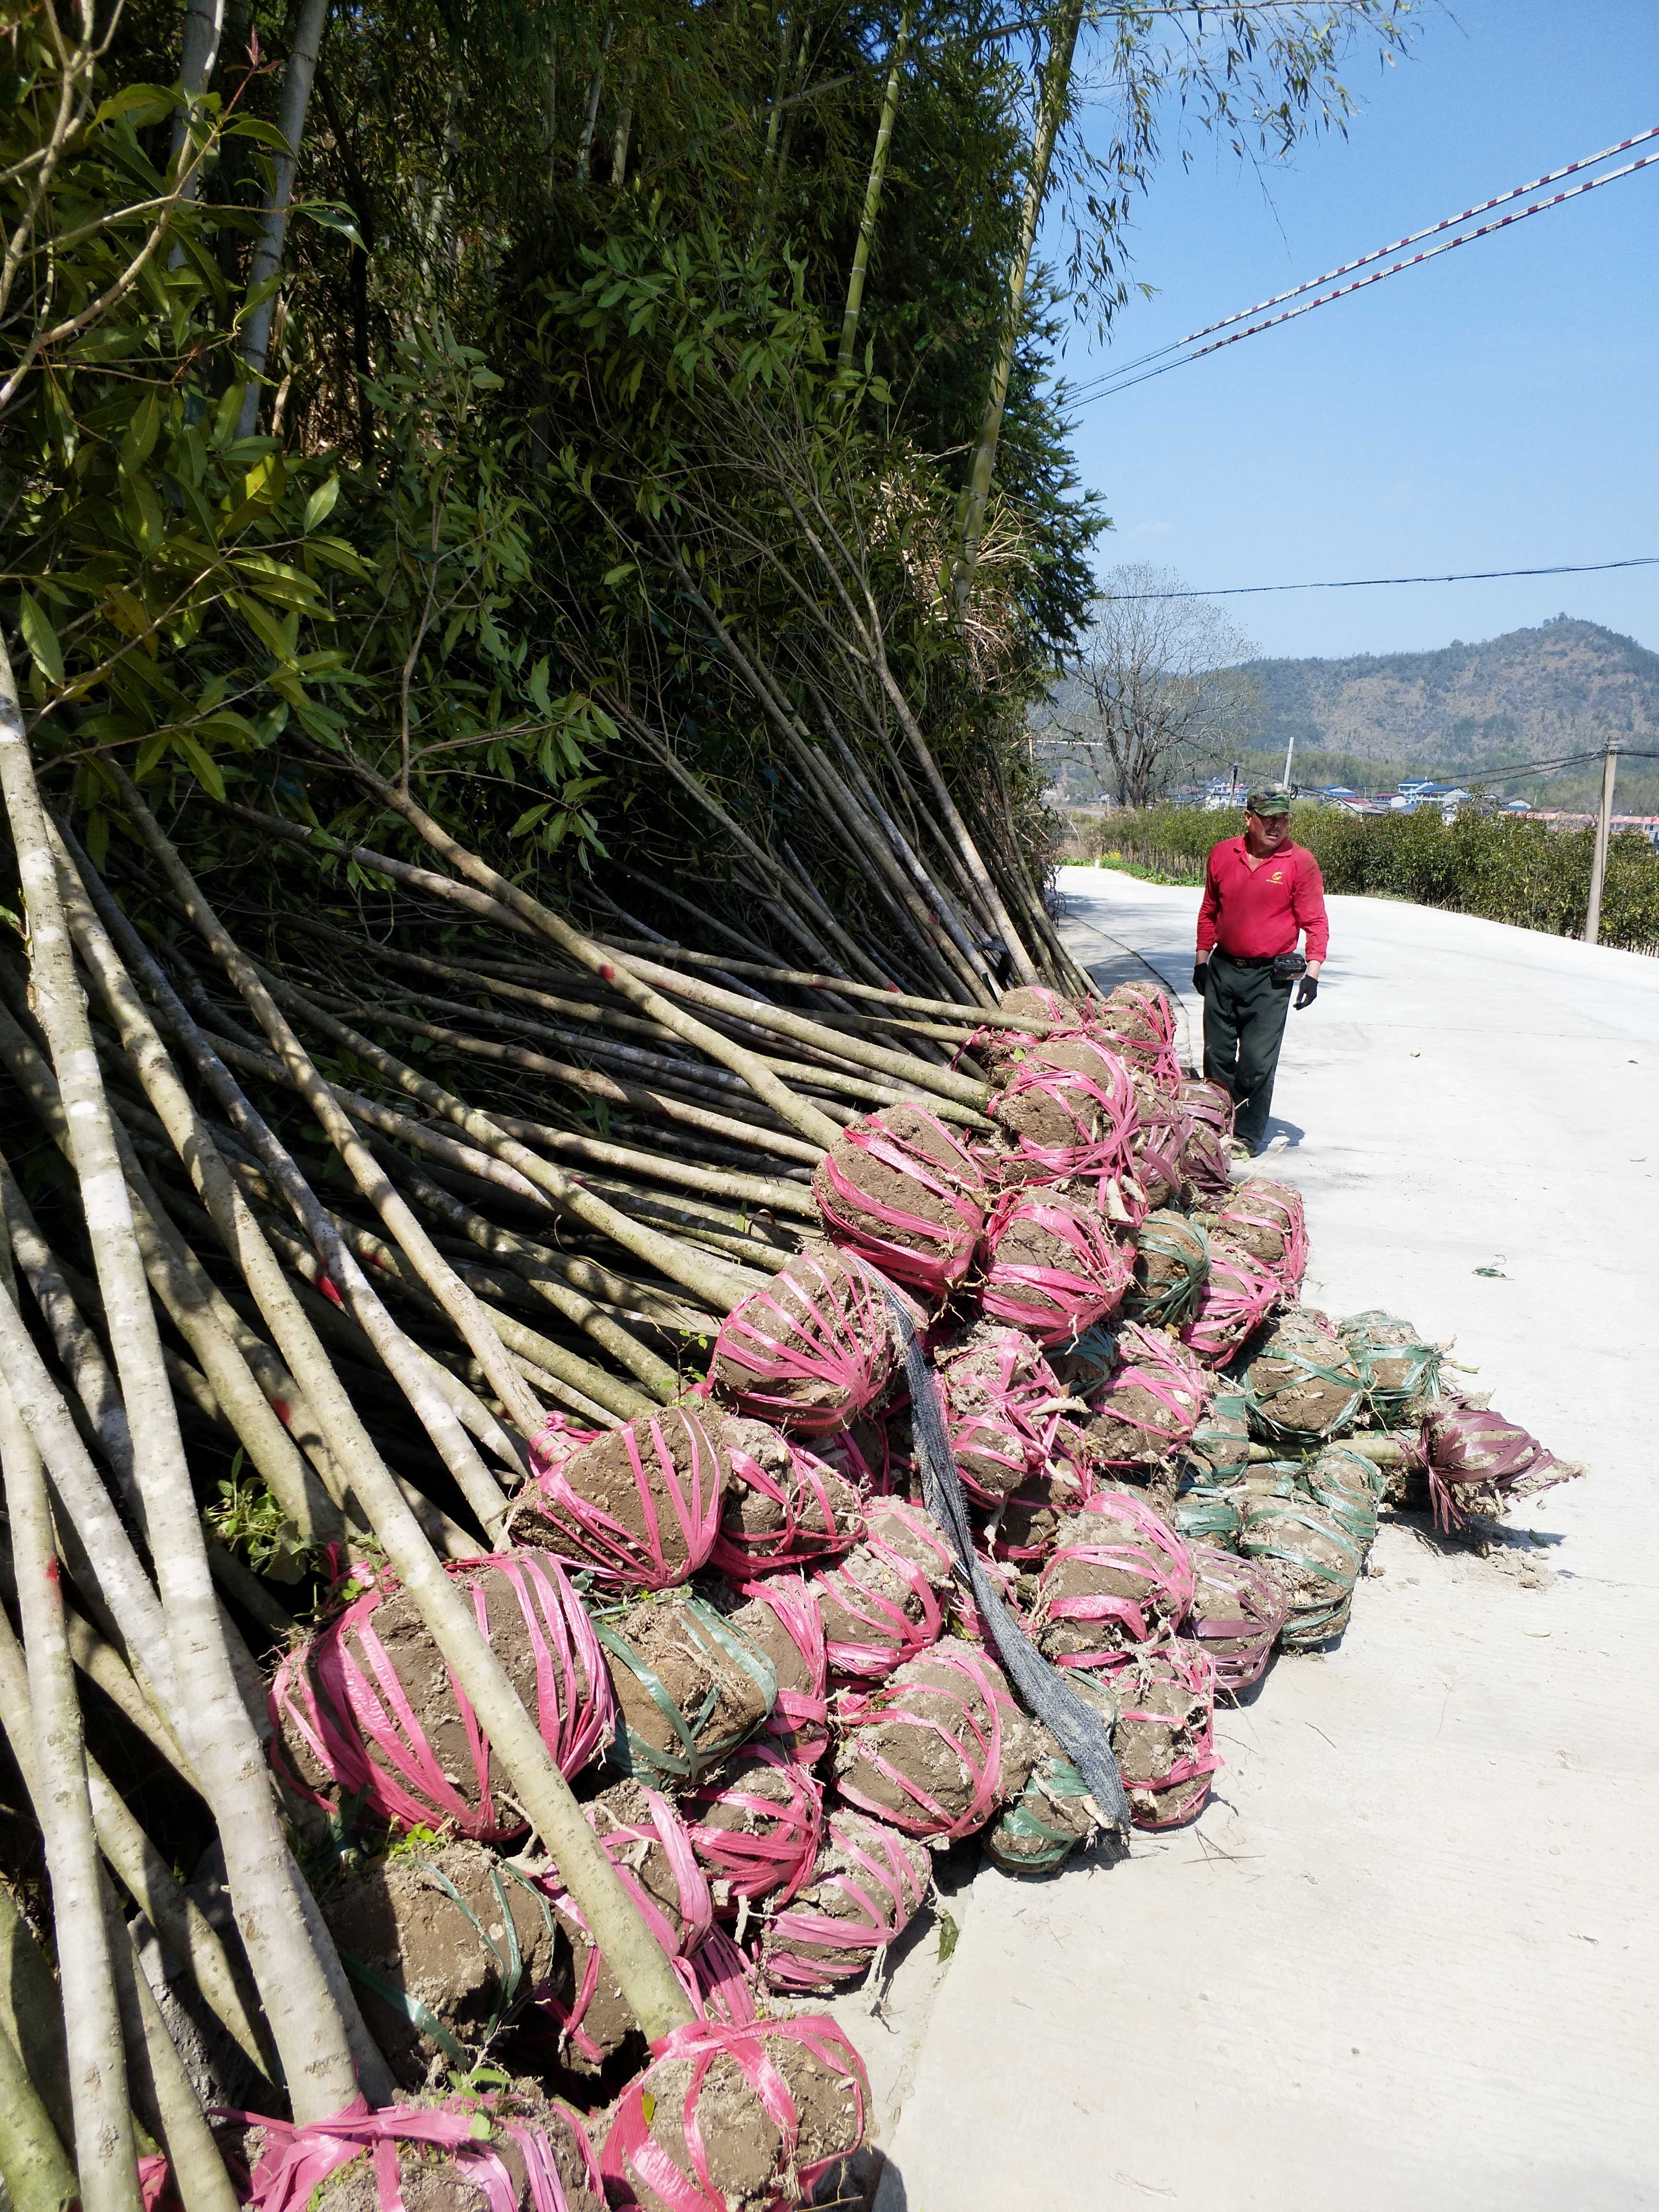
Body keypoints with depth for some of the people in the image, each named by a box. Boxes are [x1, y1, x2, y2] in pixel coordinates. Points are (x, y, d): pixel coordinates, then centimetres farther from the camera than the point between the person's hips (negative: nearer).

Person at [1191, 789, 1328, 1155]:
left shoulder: (1300, 861, -5)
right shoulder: (1221, 854, 5)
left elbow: (1315, 922, -3)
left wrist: (1313, 971, -10)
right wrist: (1202, 959, 16)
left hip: (1270, 977, -4)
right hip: (1222, 970, 4)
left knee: (1257, 1062, -6)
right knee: (1217, 1056, 9)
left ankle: (1247, 1137, 6)